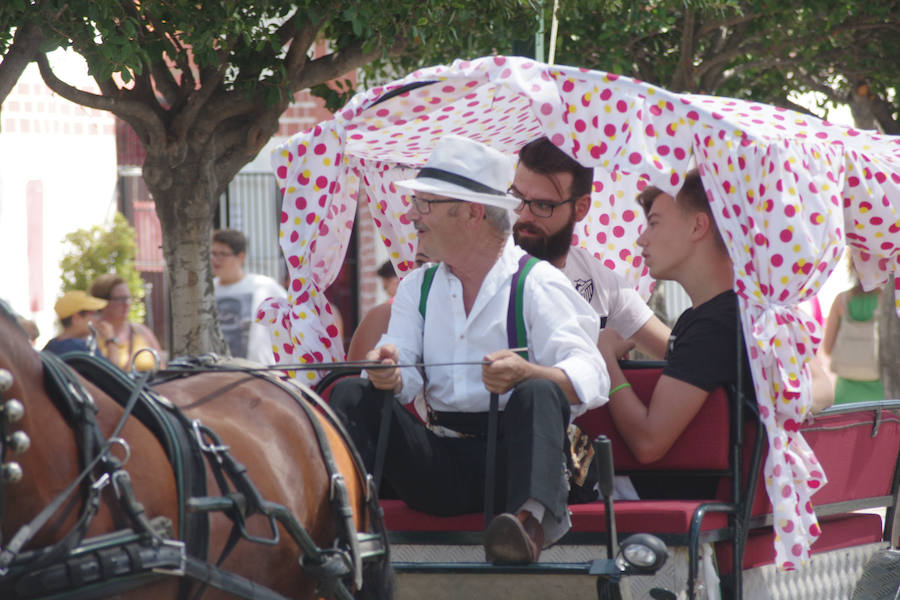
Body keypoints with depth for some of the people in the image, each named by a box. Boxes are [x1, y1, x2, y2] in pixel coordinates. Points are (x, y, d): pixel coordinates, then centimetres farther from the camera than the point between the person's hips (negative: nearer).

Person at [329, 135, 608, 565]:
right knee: (352, 395, -11)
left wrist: (526, 373, -33)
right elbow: (404, 378, 5)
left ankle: (533, 521, -55)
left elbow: (590, 377, -13)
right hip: (439, 472, 4)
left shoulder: (536, 283, 1)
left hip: (513, 458, -4)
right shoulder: (417, 287, 19)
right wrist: (388, 374, -21)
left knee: (538, 393, -32)